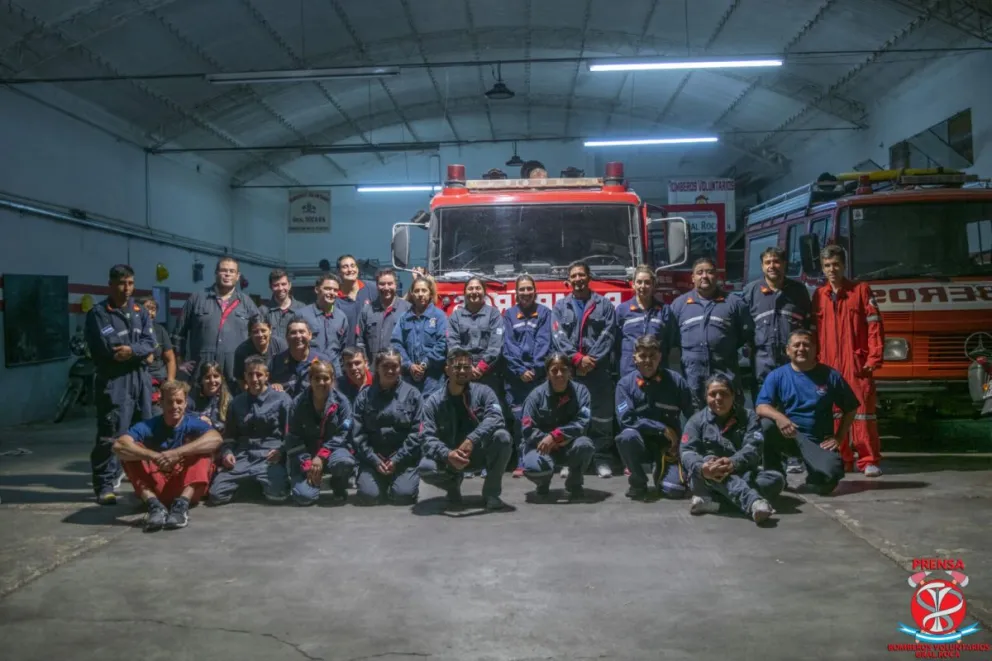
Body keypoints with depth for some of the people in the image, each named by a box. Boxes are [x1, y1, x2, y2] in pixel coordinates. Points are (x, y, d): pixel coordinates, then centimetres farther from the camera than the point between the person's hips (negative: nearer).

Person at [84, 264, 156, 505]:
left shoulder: (140, 312, 14)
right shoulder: (98, 313, -1)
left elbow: (151, 343, 2)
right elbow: (106, 346, -13)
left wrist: (132, 350, -17)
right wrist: (140, 350, -6)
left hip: (140, 378, 5)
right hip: (113, 380, -5)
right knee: (111, 433, -8)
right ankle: (105, 484, -3)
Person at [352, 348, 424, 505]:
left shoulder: (412, 394, 0)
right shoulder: (365, 396, 3)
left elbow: (416, 432, -4)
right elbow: (359, 434, 0)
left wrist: (397, 459, -12)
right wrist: (375, 460, -11)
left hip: (404, 458, -1)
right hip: (373, 458, 1)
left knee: (403, 494, -22)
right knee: (368, 495, -20)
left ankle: (397, 480, 13)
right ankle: (383, 481, 14)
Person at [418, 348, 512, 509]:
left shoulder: (483, 391, -7)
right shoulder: (433, 401, -7)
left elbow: (495, 418, -26)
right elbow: (427, 438, -17)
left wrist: (472, 440, -42)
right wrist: (447, 454, -37)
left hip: (480, 453, 0)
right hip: (448, 458, 0)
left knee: (503, 437, -30)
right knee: (425, 468, -31)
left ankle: (491, 493, -9)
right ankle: (454, 483, 6)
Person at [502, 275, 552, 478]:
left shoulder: (544, 312, 8)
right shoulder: (509, 314, 11)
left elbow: (544, 343, -1)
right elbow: (507, 345, 3)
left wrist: (534, 368, -11)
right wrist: (520, 370, -8)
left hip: (538, 375, -1)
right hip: (514, 375, 1)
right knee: (518, 417, -2)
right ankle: (521, 462, 2)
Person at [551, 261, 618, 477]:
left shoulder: (604, 305, 9)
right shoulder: (560, 307, 12)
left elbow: (608, 335, -1)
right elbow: (558, 336, 0)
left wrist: (591, 360, -12)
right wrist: (577, 358, -13)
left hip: (599, 369, -1)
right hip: (569, 369, 1)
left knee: (602, 415, 0)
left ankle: (602, 459, 6)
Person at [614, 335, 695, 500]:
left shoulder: (676, 381, -7)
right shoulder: (625, 384, -9)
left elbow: (693, 418, 0)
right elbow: (626, 420, -18)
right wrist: (663, 429, -18)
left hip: (669, 445, 0)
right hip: (642, 444, 0)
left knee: (675, 489, -22)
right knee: (627, 436, -34)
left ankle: (662, 472, 17)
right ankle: (638, 481, -6)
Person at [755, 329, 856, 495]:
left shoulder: (831, 376, 1)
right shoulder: (777, 375, -1)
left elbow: (850, 408, 9)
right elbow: (761, 407, -12)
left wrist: (839, 438, 0)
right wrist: (778, 416, -33)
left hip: (818, 441, 0)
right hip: (788, 435, 1)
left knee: (829, 477, -29)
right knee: (766, 424, -32)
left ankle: (814, 472, 11)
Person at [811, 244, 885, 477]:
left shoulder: (861, 290, 3)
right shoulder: (818, 295, 12)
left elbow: (874, 326, -2)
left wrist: (873, 359, -9)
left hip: (857, 364, -3)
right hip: (828, 366, 3)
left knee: (862, 410, -4)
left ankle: (869, 461, 1)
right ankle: (840, 459, 14)